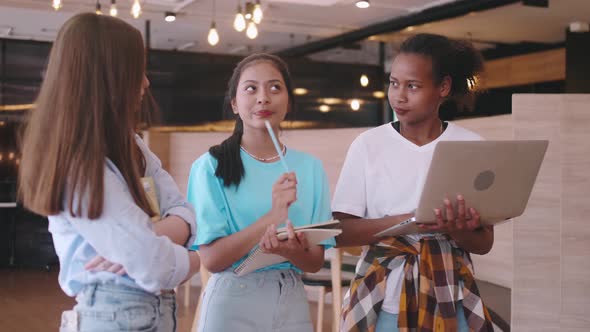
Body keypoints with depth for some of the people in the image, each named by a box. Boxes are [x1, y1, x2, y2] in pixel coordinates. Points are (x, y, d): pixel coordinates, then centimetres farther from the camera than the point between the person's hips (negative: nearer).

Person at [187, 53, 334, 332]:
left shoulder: (310, 168, 1)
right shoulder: (211, 166, -8)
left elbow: (315, 262, 2)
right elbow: (211, 258, -14)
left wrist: (291, 250, -19)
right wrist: (272, 218, -24)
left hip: (292, 302, 3)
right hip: (232, 304, -3)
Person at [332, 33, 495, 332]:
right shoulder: (368, 145, -3)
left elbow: (484, 242, 0)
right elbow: (340, 232, -8)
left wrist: (455, 231, -21)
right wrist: (407, 221, -21)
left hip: (450, 300, 1)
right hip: (384, 299, 0)